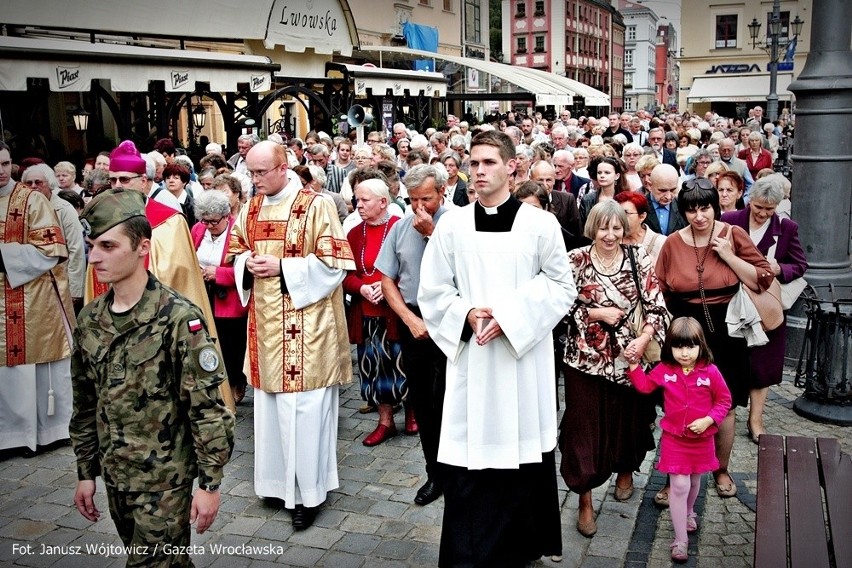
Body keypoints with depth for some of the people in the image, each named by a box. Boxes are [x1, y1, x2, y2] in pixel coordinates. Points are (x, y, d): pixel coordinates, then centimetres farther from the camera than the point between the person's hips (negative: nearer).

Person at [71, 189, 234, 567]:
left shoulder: (178, 318, -18)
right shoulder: (89, 321, 1)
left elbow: (208, 408, -17)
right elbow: (85, 406, 11)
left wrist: (210, 482, -15)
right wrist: (86, 473, 13)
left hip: (166, 480, -6)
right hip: (115, 476, 6)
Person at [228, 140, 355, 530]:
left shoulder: (316, 205, -9)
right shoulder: (251, 208, 10)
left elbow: (335, 261, -12)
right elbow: (236, 250, 21)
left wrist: (281, 267, -17)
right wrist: (248, 265, -3)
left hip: (304, 324, -6)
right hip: (265, 322, 6)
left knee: (303, 408, -2)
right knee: (269, 404, 13)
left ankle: (307, 490, 12)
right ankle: (278, 479, 29)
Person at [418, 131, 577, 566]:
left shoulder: (539, 223, -2)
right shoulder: (452, 224, 2)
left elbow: (562, 288, 0)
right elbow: (432, 292, 7)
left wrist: (511, 317, -11)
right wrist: (466, 315, -11)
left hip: (524, 358, -1)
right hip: (469, 357, 1)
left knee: (522, 450, 8)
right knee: (467, 457, 2)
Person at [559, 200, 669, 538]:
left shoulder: (639, 259, -2)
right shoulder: (576, 260, -4)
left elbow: (656, 306, -3)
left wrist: (644, 339, -18)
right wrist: (596, 313, -14)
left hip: (629, 355, 2)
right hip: (585, 357, -1)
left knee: (628, 418, 15)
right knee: (584, 425, 1)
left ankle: (626, 471, 46)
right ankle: (585, 501, 14)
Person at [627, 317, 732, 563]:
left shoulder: (710, 371, -14)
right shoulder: (665, 370, -9)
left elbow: (724, 400, -5)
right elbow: (645, 385, 5)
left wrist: (708, 420, -17)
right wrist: (634, 365, -7)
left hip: (701, 438, 1)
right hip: (674, 438, -1)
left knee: (695, 480, 22)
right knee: (679, 486, -5)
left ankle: (688, 513, 54)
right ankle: (680, 540, 5)